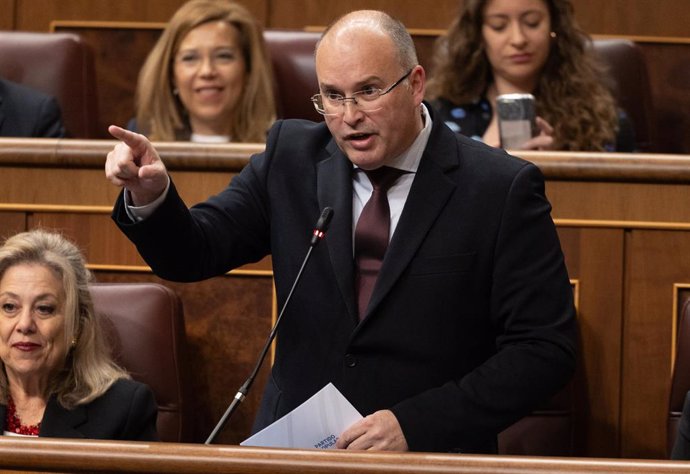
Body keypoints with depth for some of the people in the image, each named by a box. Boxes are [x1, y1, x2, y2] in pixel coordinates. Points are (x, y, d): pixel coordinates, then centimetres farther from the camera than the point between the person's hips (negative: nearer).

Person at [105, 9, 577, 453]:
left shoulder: (502, 189, -4)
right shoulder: (291, 155, 8)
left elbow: (546, 349, -5)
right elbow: (192, 254, 6)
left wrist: (414, 425, -14)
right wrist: (150, 195, -16)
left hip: (431, 457, -3)